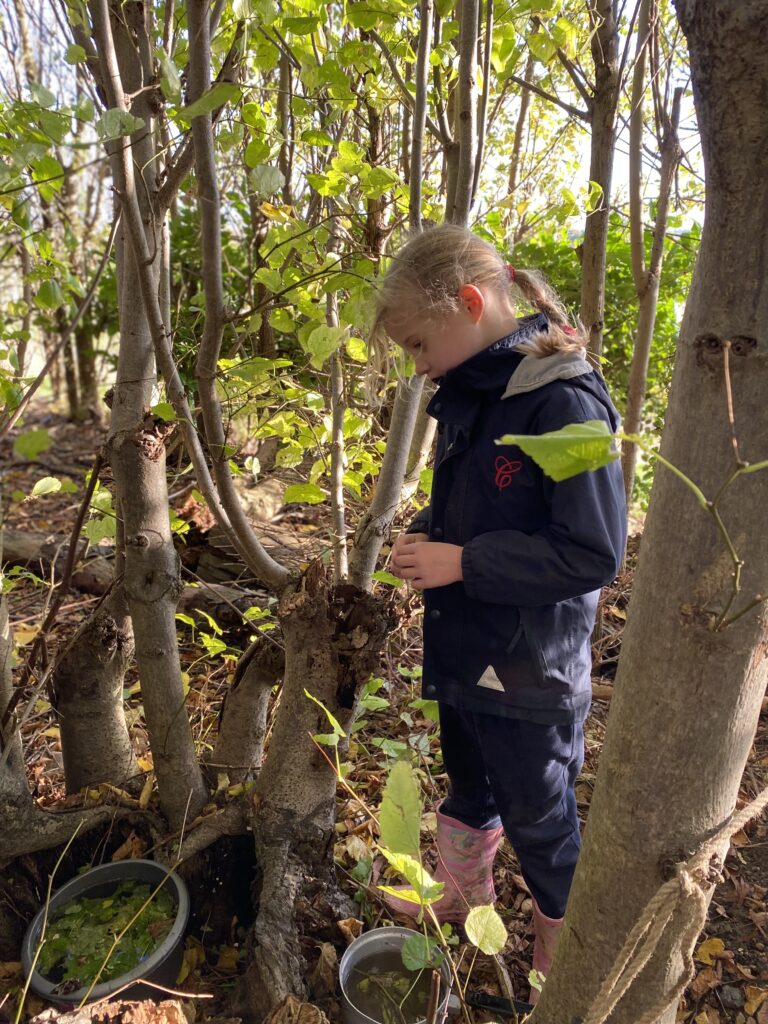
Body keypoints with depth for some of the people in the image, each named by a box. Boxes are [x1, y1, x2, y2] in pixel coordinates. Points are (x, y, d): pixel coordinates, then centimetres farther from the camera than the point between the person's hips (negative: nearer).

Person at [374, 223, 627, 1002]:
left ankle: (560, 952, 46)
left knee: (539, 818, 17)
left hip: (529, 674, -7)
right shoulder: (468, 395, 0)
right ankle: (464, 891, 56)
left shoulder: (564, 400, -25)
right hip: (462, 648, 7)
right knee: (467, 783, 28)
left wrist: (461, 561, -24)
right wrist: (424, 531, -6)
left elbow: (595, 554, -24)